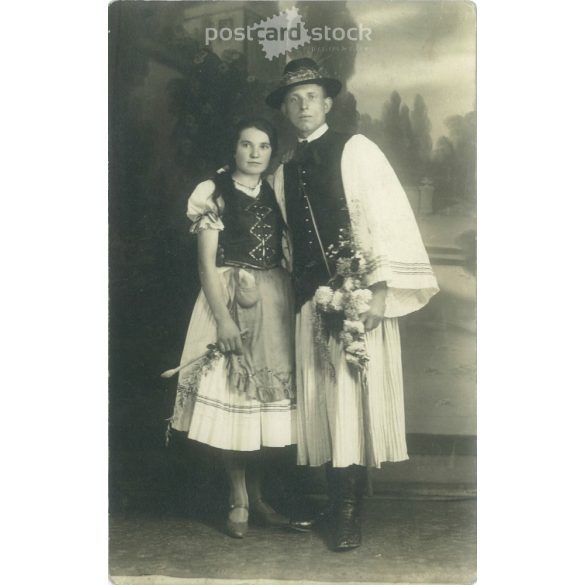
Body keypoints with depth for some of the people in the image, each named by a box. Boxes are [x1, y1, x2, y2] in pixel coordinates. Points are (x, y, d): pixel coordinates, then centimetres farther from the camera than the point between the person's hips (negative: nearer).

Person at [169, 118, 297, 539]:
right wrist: (223, 318, -14)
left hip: (275, 301, 4)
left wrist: (294, 302, 1)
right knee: (232, 396, -3)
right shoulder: (216, 193, -2)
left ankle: (257, 494, 20)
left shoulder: (275, 193, 11)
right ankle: (238, 501, 10)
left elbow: (287, 253, 12)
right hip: (231, 300, -4)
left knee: (268, 395, 6)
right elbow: (207, 263, -7)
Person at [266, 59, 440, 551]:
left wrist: (380, 290, -16)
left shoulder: (356, 150, 0)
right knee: (320, 397, 5)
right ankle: (337, 501, 17)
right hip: (312, 299, 5)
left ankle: (350, 513, 4)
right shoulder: (283, 173, 16)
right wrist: (300, 286, 10)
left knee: (354, 394, -6)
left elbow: (388, 216, -8)